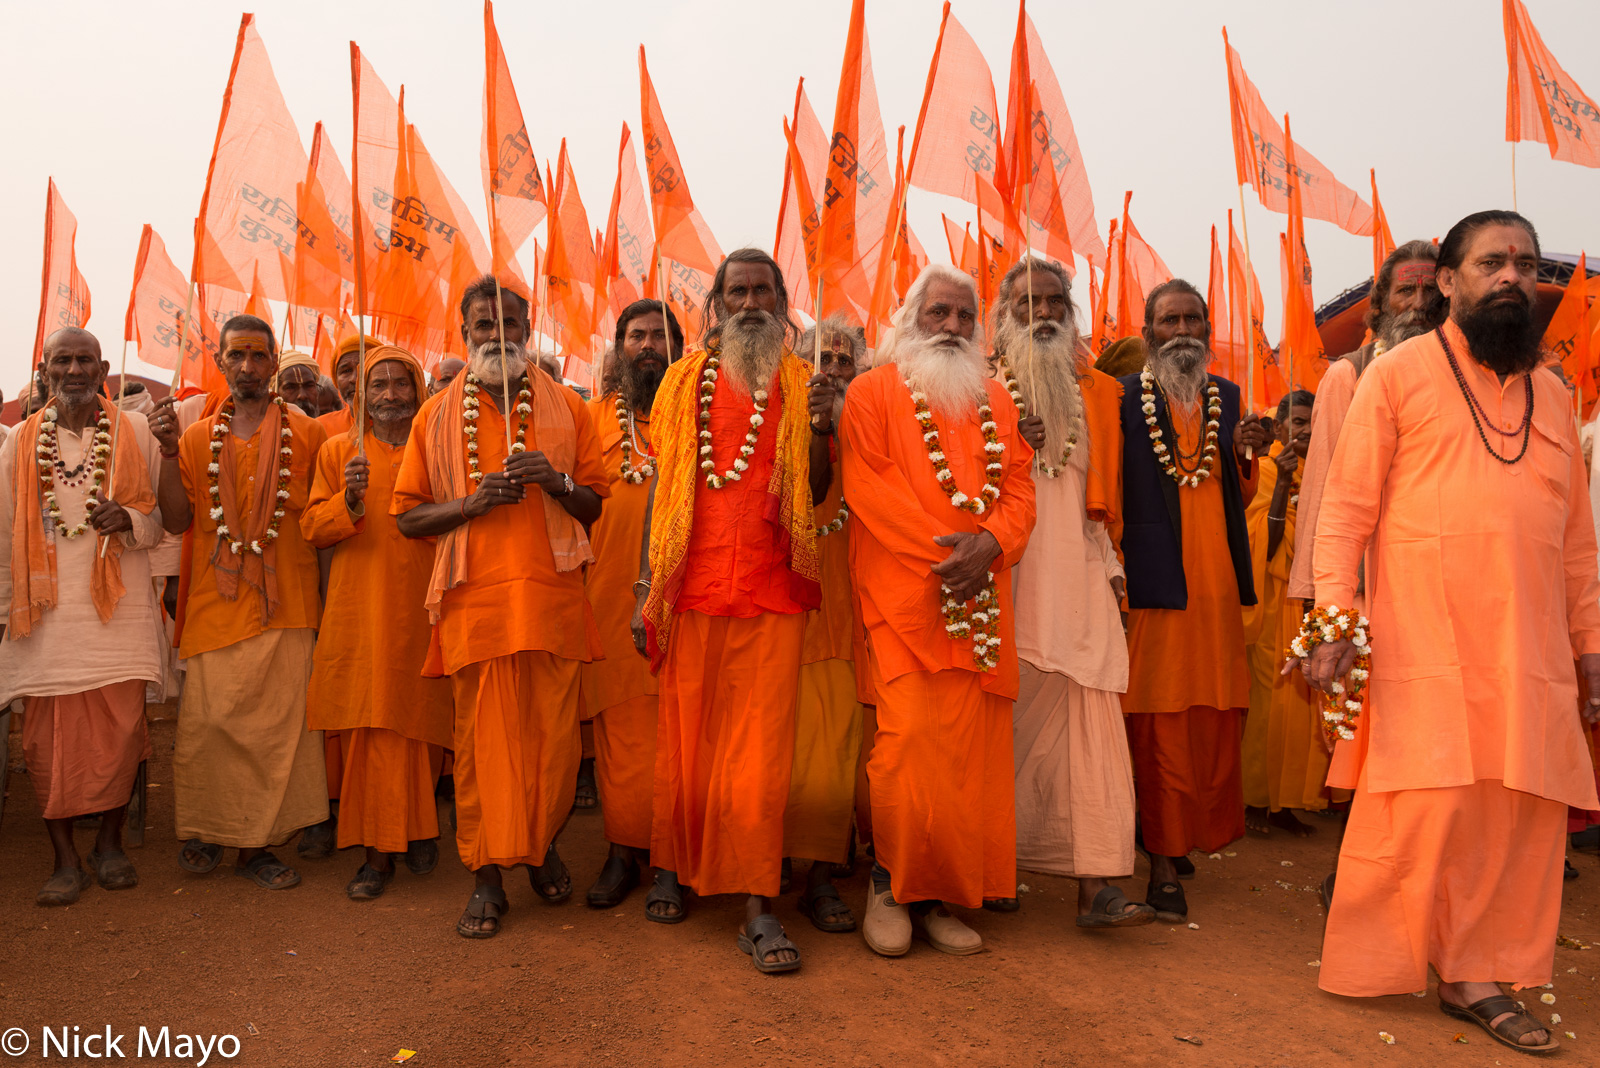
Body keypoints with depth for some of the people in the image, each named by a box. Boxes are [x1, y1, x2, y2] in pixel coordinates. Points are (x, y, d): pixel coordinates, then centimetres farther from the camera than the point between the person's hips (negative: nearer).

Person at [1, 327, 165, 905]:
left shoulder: (135, 433, 7)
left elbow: (167, 511, 8)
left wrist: (130, 520, -13)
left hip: (119, 605, -1)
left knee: (121, 726, -1)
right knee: (49, 735, 2)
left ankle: (109, 844, 17)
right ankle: (66, 857, 14)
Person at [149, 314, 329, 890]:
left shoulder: (306, 433, 6)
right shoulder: (198, 437, 12)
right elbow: (176, 522, 5)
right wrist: (169, 452, -4)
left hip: (284, 601, -1)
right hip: (215, 601, 2)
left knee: (276, 723, -1)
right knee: (208, 719, 0)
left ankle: (256, 842, 12)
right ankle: (205, 829, 21)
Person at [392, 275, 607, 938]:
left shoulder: (566, 408, 11)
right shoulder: (437, 416, 10)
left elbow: (595, 507, 11)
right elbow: (408, 517, 8)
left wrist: (555, 481, -10)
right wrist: (473, 501, -10)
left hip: (553, 596, 0)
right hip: (474, 602, 0)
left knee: (554, 736, 2)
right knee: (482, 740, 2)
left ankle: (542, 845, 28)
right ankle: (487, 876, 17)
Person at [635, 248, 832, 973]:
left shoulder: (799, 385, 9)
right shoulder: (684, 381, 10)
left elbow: (814, 496, 5)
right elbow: (661, 485, 10)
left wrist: (819, 427, -12)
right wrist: (646, 585, 6)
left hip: (772, 593, -1)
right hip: (692, 588, 1)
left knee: (761, 748, -2)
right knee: (684, 737, 9)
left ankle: (758, 905, 4)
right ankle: (671, 866, 29)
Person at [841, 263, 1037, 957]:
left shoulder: (996, 401, 19)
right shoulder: (875, 391, 6)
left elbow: (1019, 485, 11)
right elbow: (867, 485, -5)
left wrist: (990, 542, -10)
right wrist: (940, 552, -13)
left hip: (982, 602, 5)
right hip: (904, 594, -4)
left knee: (971, 753, 3)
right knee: (909, 743, -11)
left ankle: (938, 896, 15)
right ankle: (889, 886, 9)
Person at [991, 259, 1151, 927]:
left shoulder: (1098, 393, 17)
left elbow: (1104, 492, 19)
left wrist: (1112, 566, 10)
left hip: (1078, 576, 3)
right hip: (1006, 576, -3)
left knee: (1086, 718, -3)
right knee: (1009, 718, 0)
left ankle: (1096, 884, -1)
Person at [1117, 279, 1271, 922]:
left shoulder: (1226, 397, 15)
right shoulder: (1124, 397, 0)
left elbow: (1238, 498, 18)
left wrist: (1245, 455, 0)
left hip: (1217, 584, 5)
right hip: (1154, 583, -4)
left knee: (1216, 718, 8)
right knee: (1160, 727, -2)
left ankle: (1204, 833, 28)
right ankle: (1164, 863, 6)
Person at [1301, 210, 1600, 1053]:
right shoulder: (1399, 373, 1)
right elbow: (1347, 508, -5)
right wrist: (1334, 623, -13)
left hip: (1530, 652, 5)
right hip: (1422, 647, -5)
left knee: (1522, 817, 5)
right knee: (1422, 809, -4)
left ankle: (1476, 975, 20)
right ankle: (1374, 969, 14)